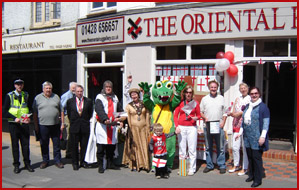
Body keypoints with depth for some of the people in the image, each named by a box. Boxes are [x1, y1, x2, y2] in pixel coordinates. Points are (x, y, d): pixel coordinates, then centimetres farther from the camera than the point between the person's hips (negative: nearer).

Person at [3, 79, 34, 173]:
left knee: (26, 144, 4)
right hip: (14, 124, -2)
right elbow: (5, 111, -4)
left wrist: (29, 117, -2)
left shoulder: (26, 95, 9)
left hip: (24, 123, 2)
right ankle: (16, 165, 14)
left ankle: (27, 164, 14)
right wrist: (15, 118, -16)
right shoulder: (9, 96, -2)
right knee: (15, 145, 4)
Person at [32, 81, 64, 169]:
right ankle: (45, 161, 20)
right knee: (44, 144, 7)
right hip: (43, 125, -1)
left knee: (56, 144, 5)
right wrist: (36, 126, -1)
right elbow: (35, 113, 3)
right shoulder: (38, 98, 4)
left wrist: (62, 123, 4)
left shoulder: (56, 97, 10)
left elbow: (61, 111, 10)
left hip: (55, 125, 1)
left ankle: (57, 161, 15)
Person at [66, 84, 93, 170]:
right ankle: (75, 163, 16)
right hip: (74, 127, 0)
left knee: (84, 146, 6)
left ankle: (83, 162, 19)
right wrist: (72, 122, 10)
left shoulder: (88, 101, 3)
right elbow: (69, 113, 13)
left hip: (85, 126, 0)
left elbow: (90, 113, 11)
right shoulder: (70, 101, 4)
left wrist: (86, 121, 8)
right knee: (74, 146, 5)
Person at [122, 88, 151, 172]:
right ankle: (134, 165, 6)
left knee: (144, 146, 0)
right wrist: (129, 130, -4)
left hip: (143, 128, 1)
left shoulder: (144, 104, 8)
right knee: (134, 146, 0)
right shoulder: (129, 106, 5)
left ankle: (145, 164, 8)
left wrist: (148, 128, 3)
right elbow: (128, 118, 3)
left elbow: (147, 117, 8)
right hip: (134, 128, -1)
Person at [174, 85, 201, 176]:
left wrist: (196, 118, -11)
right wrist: (176, 126, -6)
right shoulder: (180, 102, 3)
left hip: (192, 127, -1)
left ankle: (192, 169, 9)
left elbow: (199, 115, 12)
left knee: (192, 149, 0)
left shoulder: (195, 103, 3)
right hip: (181, 127, 1)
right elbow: (175, 115, 5)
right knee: (182, 149, 7)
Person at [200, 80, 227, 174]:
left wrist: (223, 121, -5)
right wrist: (204, 118, -8)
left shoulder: (221, 98, 8)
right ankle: (209, 165, 17)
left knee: (220, 147, 0)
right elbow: (200, 112, 10)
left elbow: (225, 112, 8)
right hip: (208, 125, 1)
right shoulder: (204, 99, 9)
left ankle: (222, 166, 10)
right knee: (208, 147, 7)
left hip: (218, 125, -1)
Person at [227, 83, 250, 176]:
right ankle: (236, 165, 23)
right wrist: (231, 114, -7)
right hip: (236, 124, 5)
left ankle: (244, 168, 8)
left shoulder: (250, 99, -1)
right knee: (235, 146, 6)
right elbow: (234, 112, 14)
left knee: (245, 147, -3)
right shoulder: (237, 99, 16)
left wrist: (240, 113, -14)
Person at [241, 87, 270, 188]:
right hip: (247, 137, 6)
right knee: (250, 157, 13)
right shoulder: (247, 106, 14)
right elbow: (243, 120, 21)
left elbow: (266, 123, -10)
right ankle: (251, 175, 27)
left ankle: (258, 179, 6)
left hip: (257, 138, -6)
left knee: (257, 158, -3)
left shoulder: (263, 106, -6)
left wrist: (263, 136, -16)